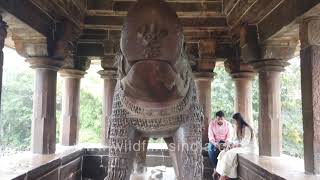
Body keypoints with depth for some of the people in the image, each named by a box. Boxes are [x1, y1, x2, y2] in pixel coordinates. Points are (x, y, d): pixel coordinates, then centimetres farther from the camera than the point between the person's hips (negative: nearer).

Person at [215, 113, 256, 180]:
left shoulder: (246, 128, -16)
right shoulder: (238, 128, 12)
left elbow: (246, 142, -21)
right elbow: (236, 139, 13)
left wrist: (235, 146, -17)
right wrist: (230, 145, -4)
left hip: (248, 147, -9)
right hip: (240, 146, 9)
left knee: (230, 154, -28)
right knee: (223, 153, -11)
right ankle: (222, 174, -19)